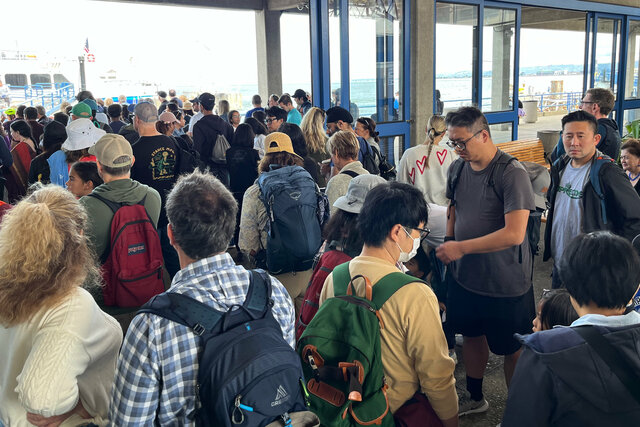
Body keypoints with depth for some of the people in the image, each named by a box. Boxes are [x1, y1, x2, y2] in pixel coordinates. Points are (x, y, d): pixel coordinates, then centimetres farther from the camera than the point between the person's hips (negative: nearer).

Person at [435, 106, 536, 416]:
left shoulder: (512, 174, -20)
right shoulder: (457, 169, 1)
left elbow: (514, 233, -27)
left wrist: (461, 247, -23)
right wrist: (448, 245, 4)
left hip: (505, 283, -6)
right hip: (464, 276, 7)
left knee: (512, 350, 7)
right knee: (471, 335, 21)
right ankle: (474, 398, 43)